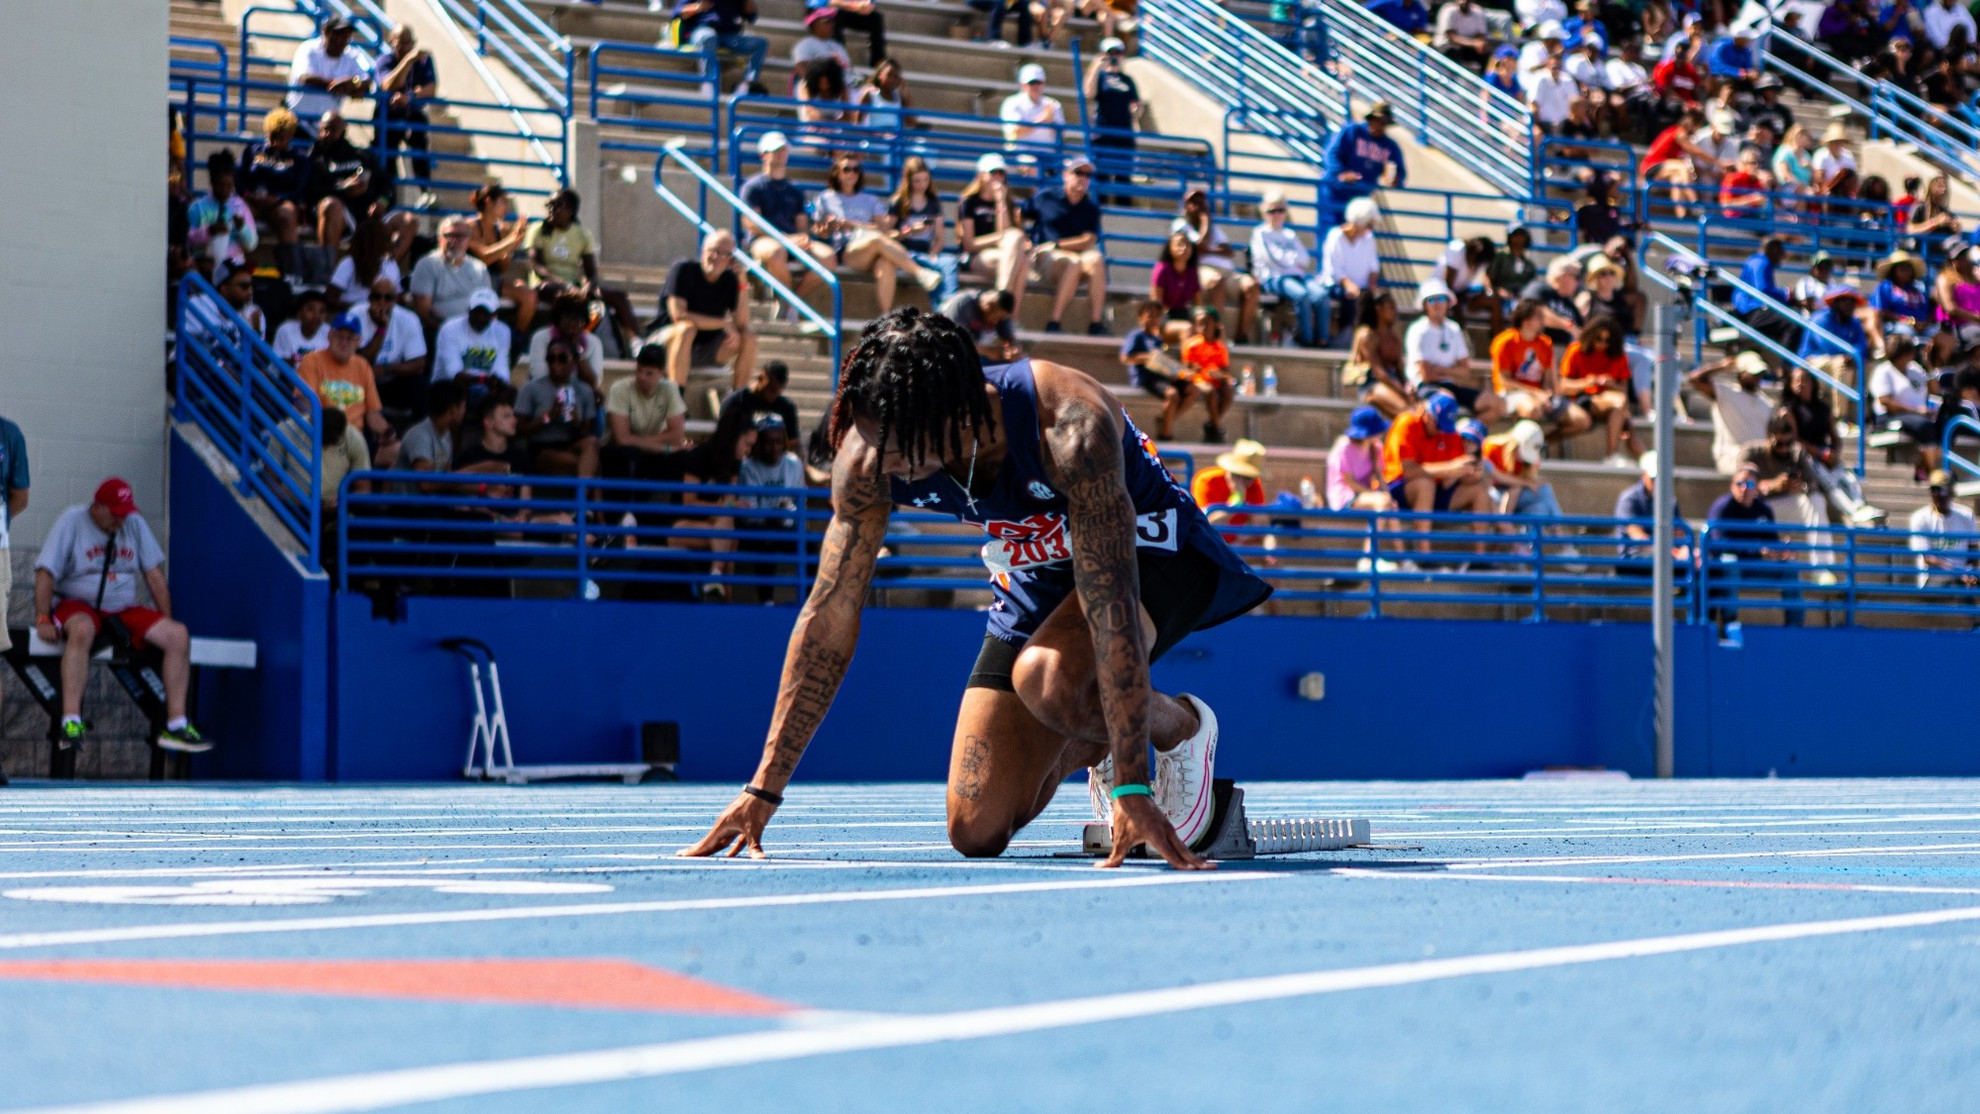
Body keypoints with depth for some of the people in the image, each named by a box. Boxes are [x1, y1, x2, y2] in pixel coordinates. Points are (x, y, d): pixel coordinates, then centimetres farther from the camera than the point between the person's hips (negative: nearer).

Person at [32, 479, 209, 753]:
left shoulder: (134, 524, 9)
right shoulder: (71, 521, -5)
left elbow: (154, 574, 12)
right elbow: (46, 572, -10)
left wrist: (166, 625, 7)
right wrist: (42, 620, -20)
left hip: (124, 612, 5)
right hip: (76, 606, -5)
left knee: (178, 635, -17)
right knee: (82, 629, -41)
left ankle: (176, 725, -18)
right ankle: (70, 722, -42)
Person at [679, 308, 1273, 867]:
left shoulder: (1068, 428, -38)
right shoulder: (871, 454, -22)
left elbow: (1111, 608, -41)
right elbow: (829, 618, -15)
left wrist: (1131, 788, -45)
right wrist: (764, 789, -18)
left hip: (1146, 550, -5)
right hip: (1036, 575, 5)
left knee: (1047, 678, -39)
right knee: (976, 831, -3)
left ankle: (1184, 726, -6)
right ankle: (1098, 745, 28)